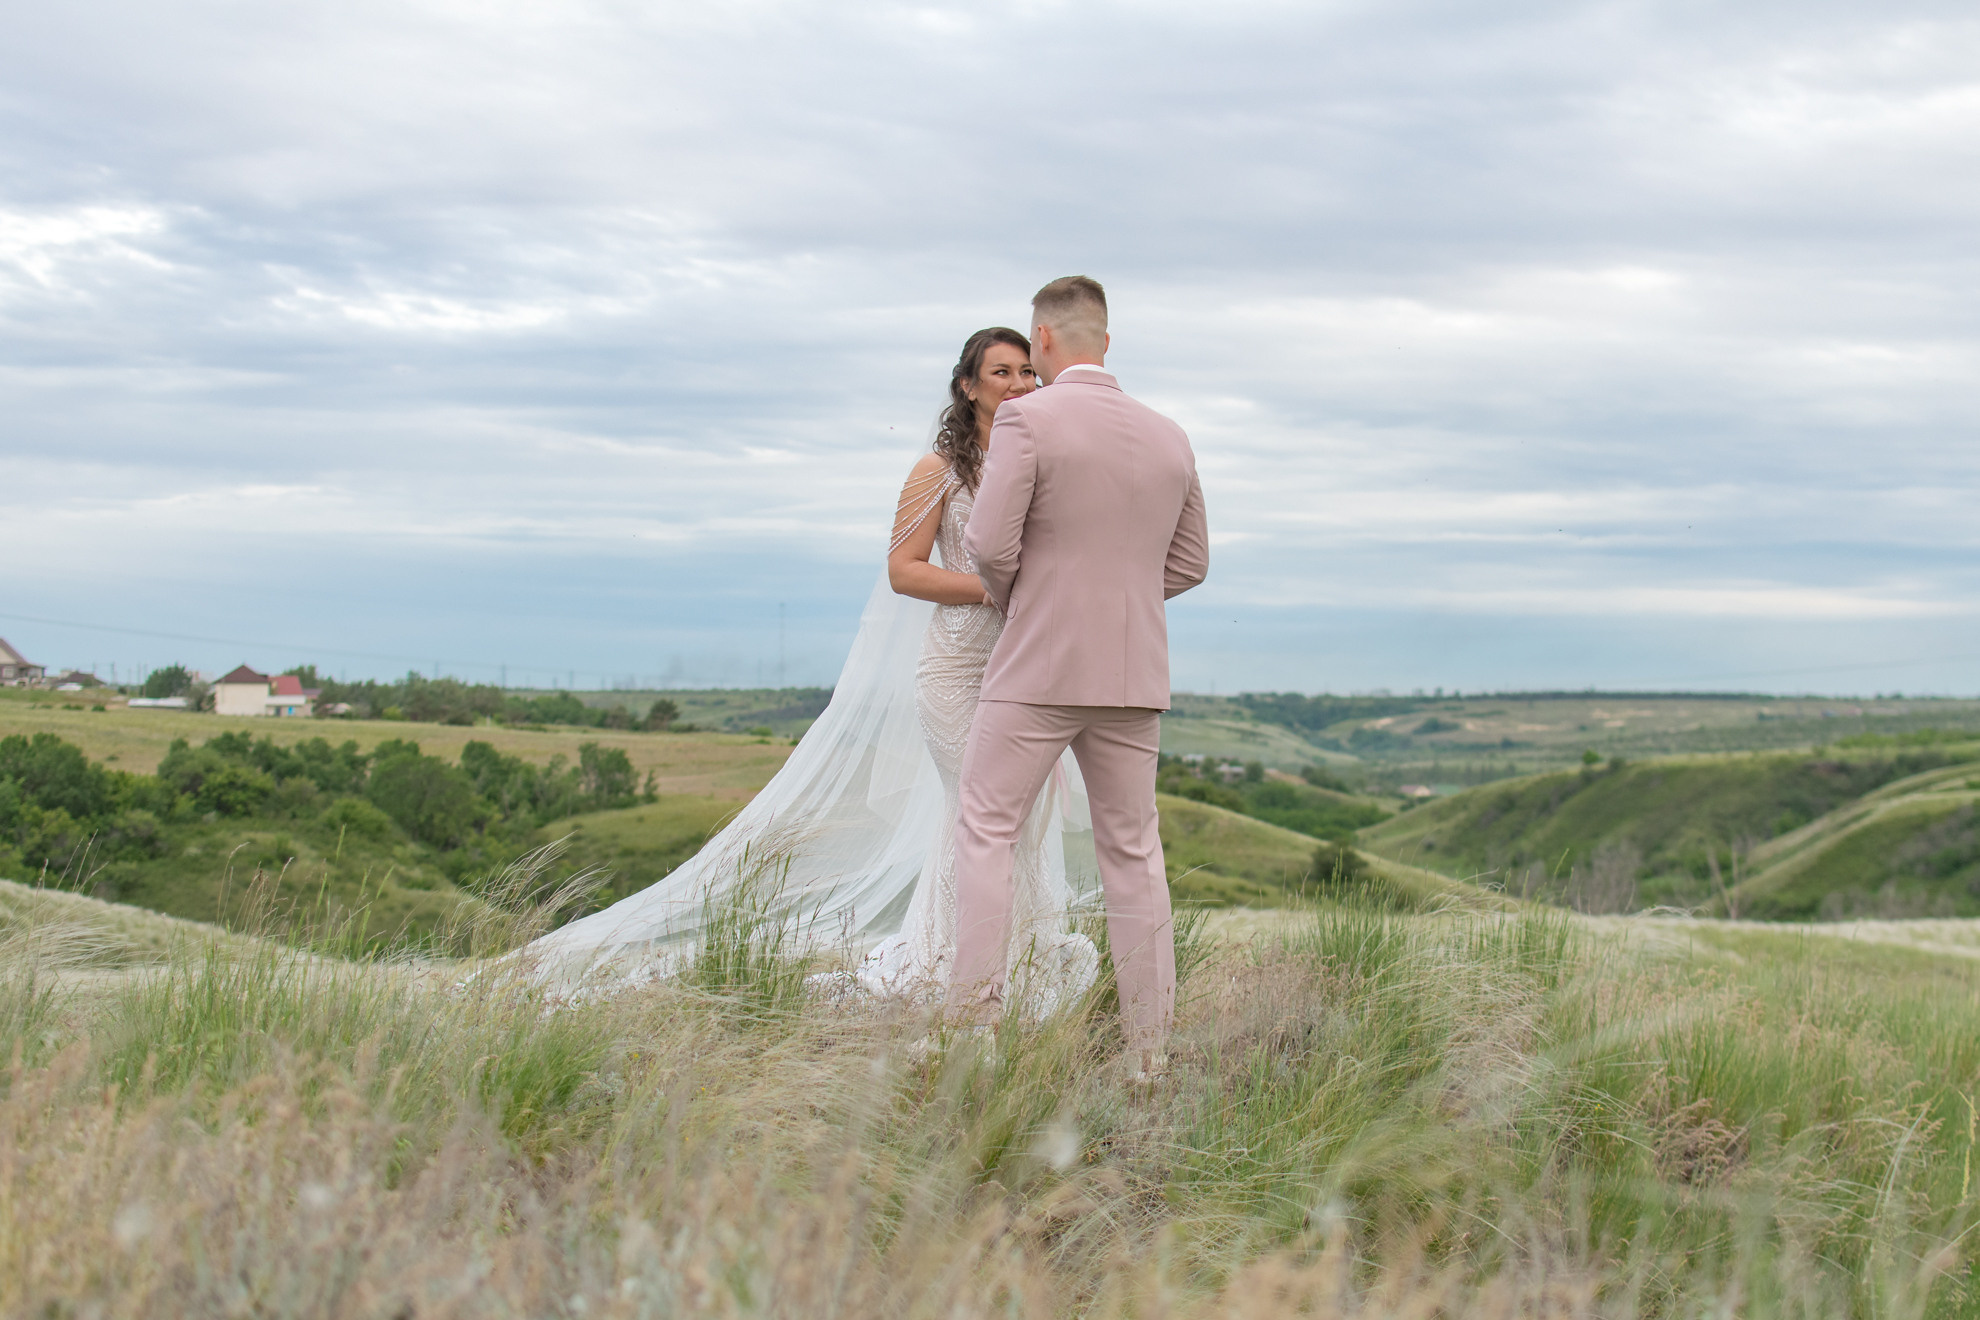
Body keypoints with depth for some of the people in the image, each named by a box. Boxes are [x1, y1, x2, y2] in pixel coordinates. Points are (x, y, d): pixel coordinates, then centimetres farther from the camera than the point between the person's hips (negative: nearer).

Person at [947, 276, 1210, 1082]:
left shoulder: (1027, 419, -9)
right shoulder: (1170, 437, 9)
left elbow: (990, 547, -14)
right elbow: (1189, 563, 15)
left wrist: (1013, 598, 6)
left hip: (1040, 667, -5)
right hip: (1135, 671, 5)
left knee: (986, 831, 5)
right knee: (1132, 851, 10)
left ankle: (973, 1021, -3)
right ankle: (1149, 1053, 11)